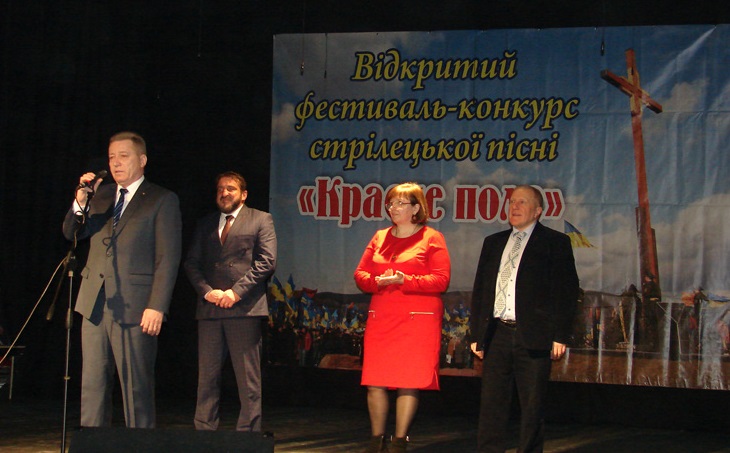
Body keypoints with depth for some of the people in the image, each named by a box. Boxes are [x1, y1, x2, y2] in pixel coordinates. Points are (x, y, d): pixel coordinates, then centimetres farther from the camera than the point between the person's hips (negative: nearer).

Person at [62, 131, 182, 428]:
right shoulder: (101, 195, 17)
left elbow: (168, 258, -6)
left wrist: (157, 306, -14)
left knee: (137, 387, -2)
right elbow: (71, 234, 12)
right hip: (94, 304, 6)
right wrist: (80, 202, -6)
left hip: (134, 306, -5)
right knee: (92, 384, 7)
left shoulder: (162, 201, 0)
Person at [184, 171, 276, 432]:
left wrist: (236, 291, -11)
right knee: (207, 378, 4)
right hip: (209, 309, 4)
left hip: (244, 308, -4)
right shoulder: (206, 224, 21)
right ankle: (204, 432, 8)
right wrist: (207, 291, -5)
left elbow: (266, 261, -3)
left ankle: (248, 433, -1)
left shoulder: (260, 220, 8)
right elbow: (191, 263, 13)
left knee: (248, 380, -4)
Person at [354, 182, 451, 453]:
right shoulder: (380, 238, 17)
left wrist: (405, 280, -17)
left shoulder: (431, 238, 2)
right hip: (380, 319, 4)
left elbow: (441, 280, -7)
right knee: (375, 382, 0)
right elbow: (360, 273, 14)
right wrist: (377, 281, -8)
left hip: (418, 320, -4)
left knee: (409, 382, -5)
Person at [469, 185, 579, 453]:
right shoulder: (493, 243, 17)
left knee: (532, 408, 1)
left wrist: (560, 336, -10)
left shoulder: (555, 242, 2)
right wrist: (476, 334, 10)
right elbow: (479, 290, 18)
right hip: (496, 334, 4)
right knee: (491, 406, 4)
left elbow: (566, 291, -3)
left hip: (532, 337, -4)